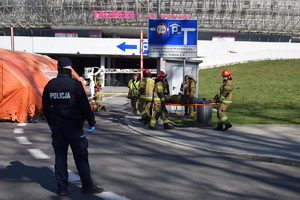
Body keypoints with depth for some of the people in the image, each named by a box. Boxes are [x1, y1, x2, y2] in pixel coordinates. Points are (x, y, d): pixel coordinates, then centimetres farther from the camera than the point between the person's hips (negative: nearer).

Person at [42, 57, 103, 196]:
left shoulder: (50, 85, 6)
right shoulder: (75, 84, -11)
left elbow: (45, 107, 14)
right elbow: (85, 105, -11)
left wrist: (50, 123, 26)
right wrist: (91, 122, -1)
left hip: (57, 126, 5)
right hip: (73, 125, -5)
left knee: (60, 156, 10)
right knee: (81, 155, 2)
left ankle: (61, 188, 15)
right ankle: (87, 186, 8)